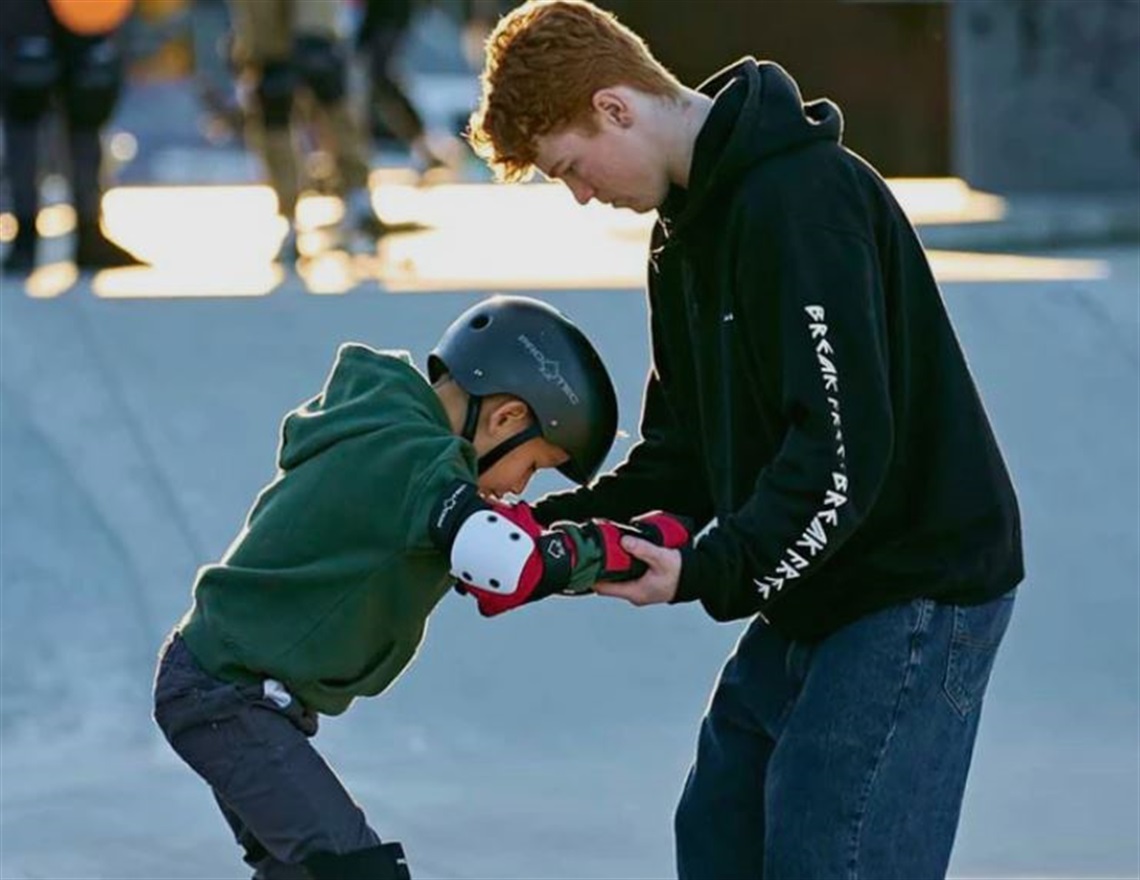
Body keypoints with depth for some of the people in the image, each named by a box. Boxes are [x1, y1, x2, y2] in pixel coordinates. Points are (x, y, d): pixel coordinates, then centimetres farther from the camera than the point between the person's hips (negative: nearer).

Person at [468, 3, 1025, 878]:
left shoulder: (801, 200, -21)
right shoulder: (688, 227, 11)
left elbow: (847, 445, -28)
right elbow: (683, 451, 14)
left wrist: (712, 569, -31)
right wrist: (556, 525, 0)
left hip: (915, 588, -10)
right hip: (809, 593, 10)